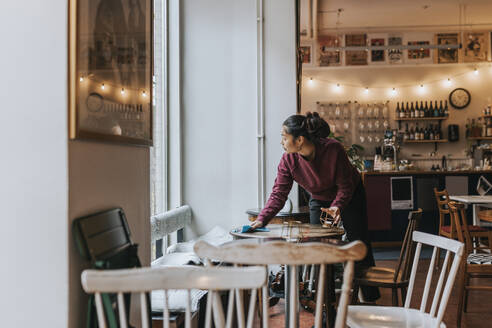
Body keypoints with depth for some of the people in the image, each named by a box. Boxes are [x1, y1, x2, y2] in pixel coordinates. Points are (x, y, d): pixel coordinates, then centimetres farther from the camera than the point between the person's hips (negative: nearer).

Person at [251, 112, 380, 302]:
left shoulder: (333, 149, -35)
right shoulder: (288, 159, -25)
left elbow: (345, 186, -25)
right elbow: (279, 194, -23)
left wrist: (337, 207, -42)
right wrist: (262, 219, -35)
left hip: (350, 196, -3)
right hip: (319, 200, 3)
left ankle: (370, 297, 18)